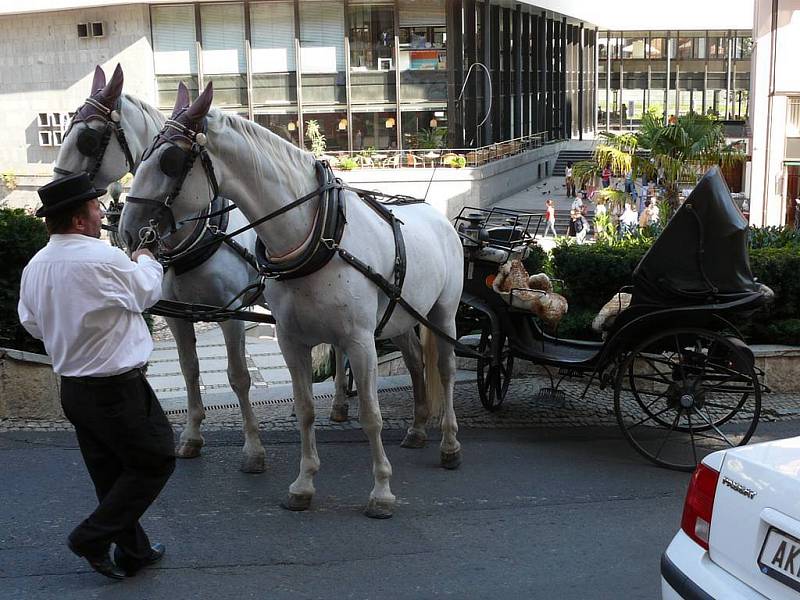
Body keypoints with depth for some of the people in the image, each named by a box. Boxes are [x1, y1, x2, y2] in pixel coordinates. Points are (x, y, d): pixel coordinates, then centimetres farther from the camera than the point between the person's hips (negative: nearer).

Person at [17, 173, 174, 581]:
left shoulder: (34, 266, 1)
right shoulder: (105, 259, -22)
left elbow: (32, 324, 12)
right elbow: (148, 294, -5)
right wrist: (146, 261, 16)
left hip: (72, 388, 8)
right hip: (116, 389, -8)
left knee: (110, 473, 18)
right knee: (155, 460, 9)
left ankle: (132, 551, 29)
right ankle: (93, 536, 8)